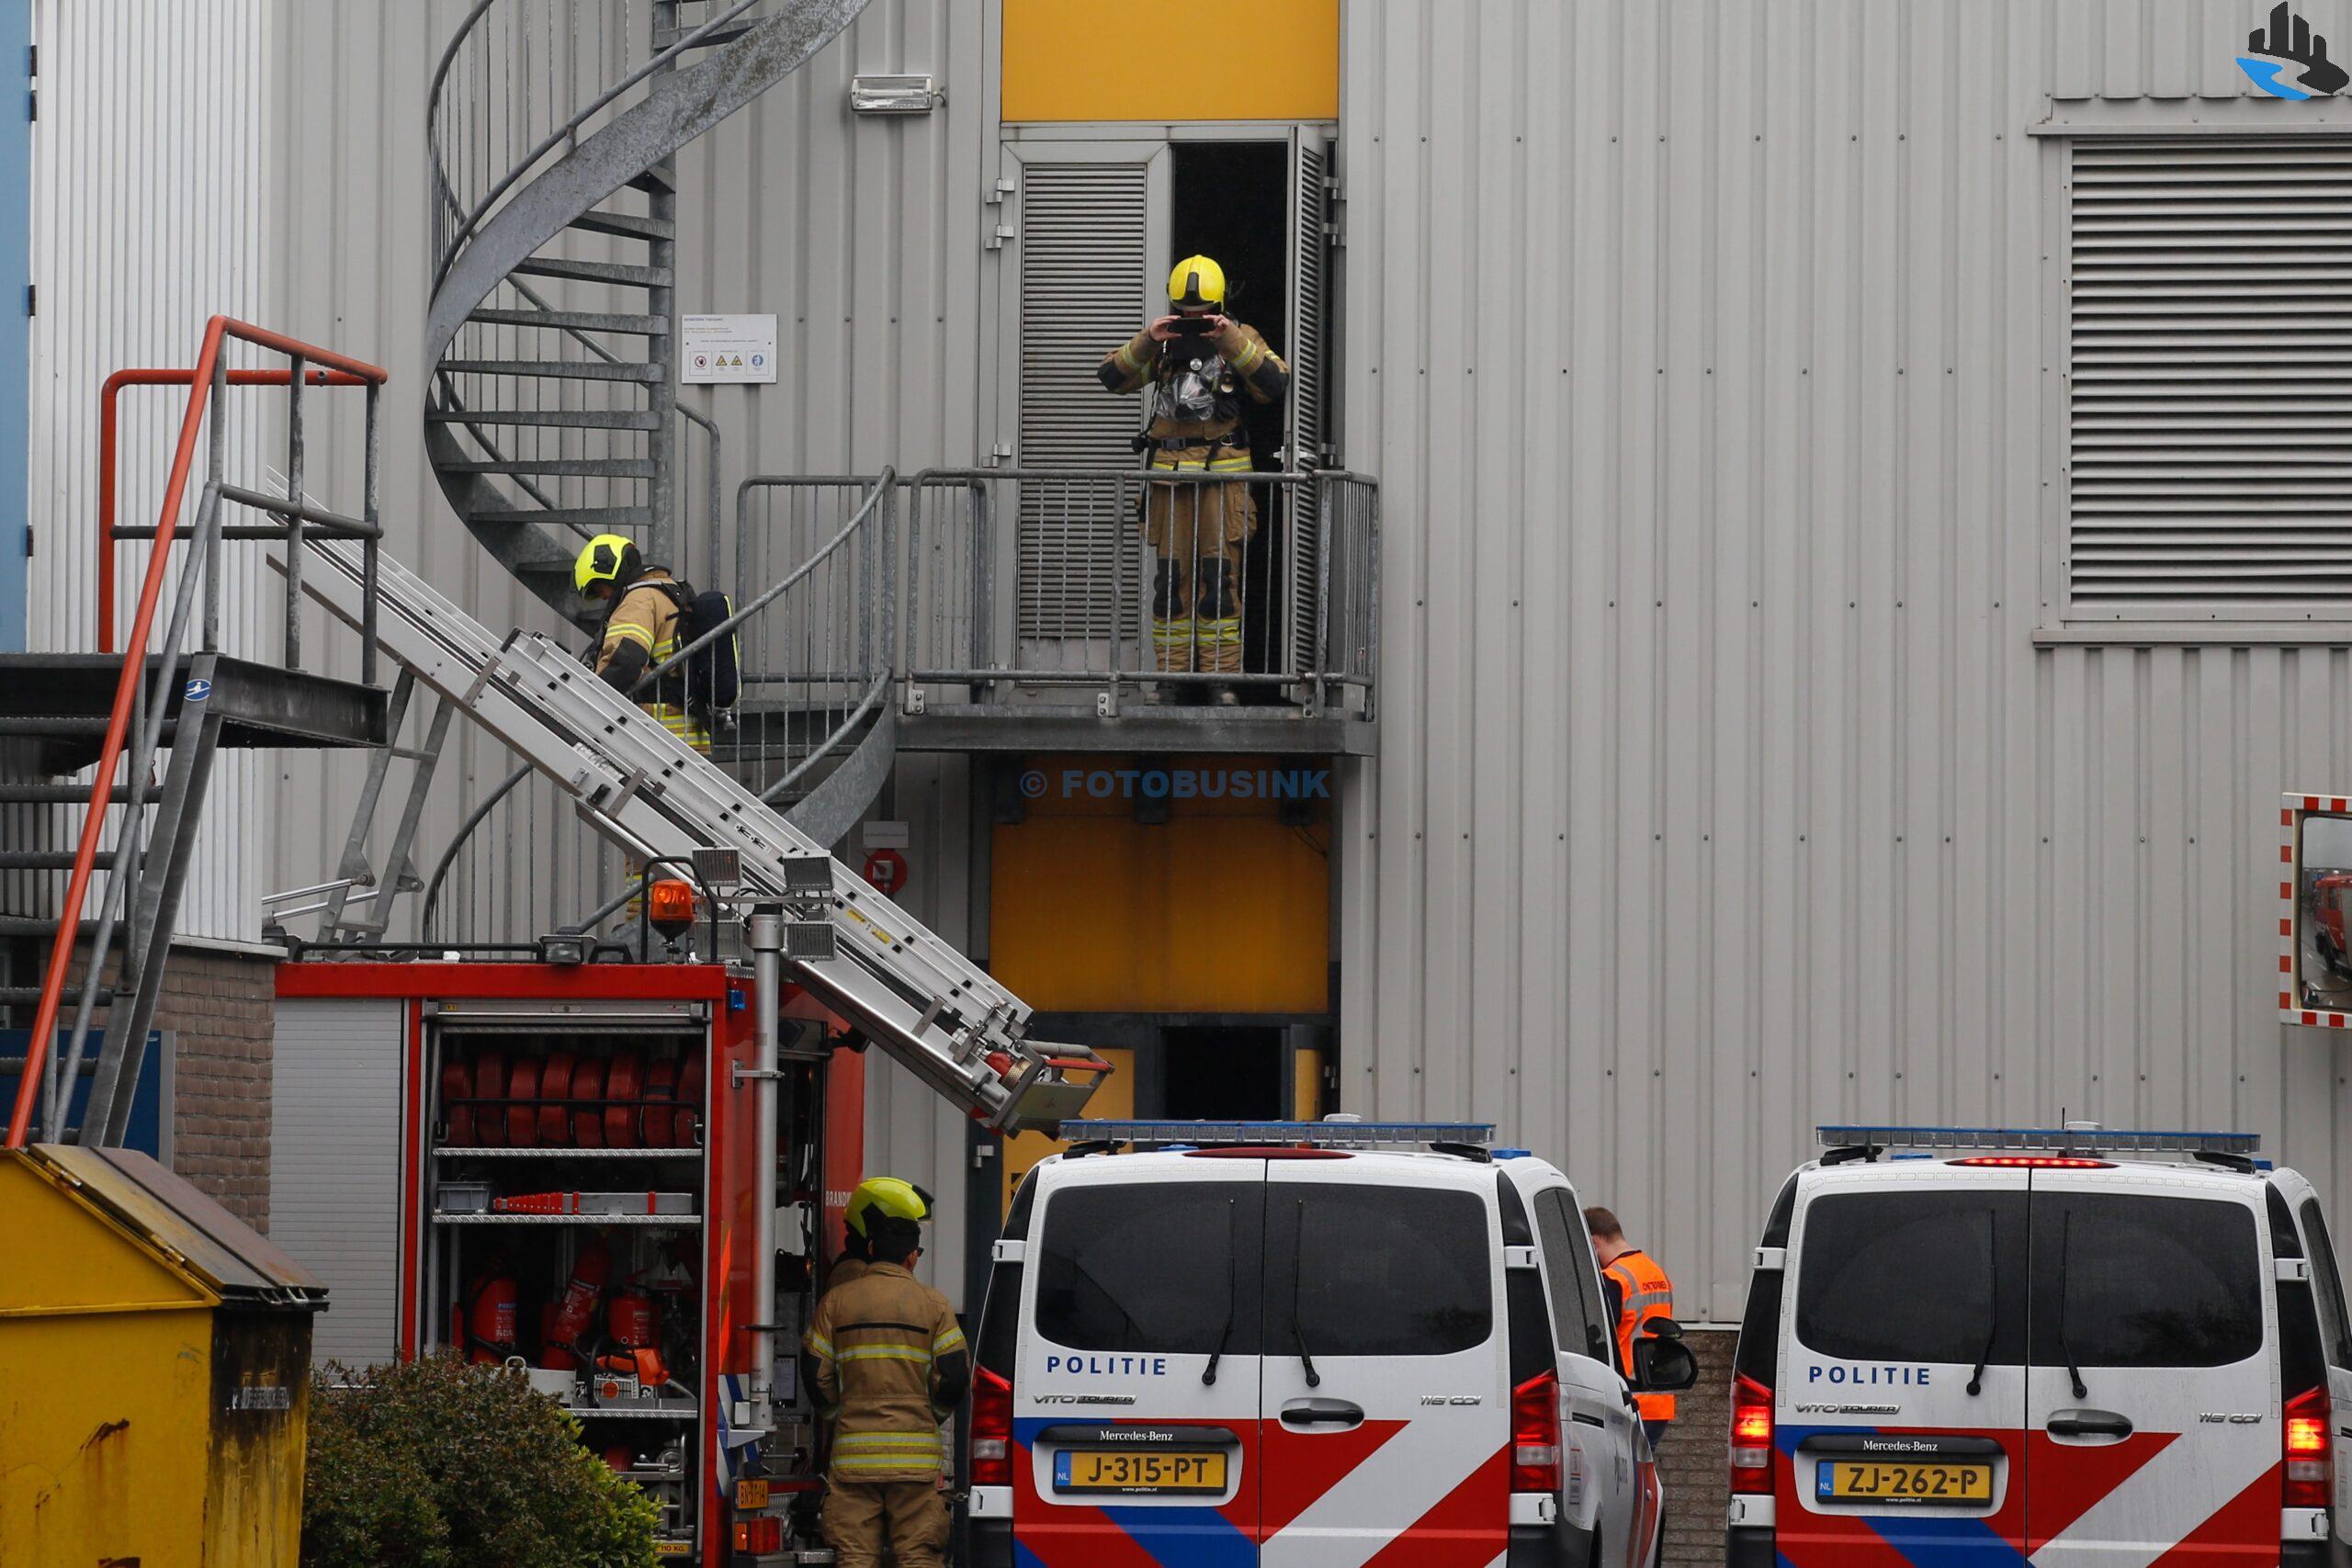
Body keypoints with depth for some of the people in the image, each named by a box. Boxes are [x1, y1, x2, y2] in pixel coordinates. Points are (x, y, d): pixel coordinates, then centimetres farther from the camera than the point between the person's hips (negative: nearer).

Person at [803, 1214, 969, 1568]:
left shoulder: (836, 1301, 5)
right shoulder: (933, 1303, 2)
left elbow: (815, 1375, 4)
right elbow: (956, 1376, -2)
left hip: (853, 1450, 1)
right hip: (916, 1452, -1)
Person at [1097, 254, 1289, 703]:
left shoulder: (1239, 339, 5)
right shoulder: (1161, 344, 12)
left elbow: (1274, 383, -11)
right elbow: (1112, 376, 2)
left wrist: (1231, 340, -17)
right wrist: (1146, 341, -12)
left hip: (1224, 475, -2)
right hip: (1170, 475, 3)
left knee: (1220, 577, -6)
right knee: (1171, 577, 3)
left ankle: (1221, 678, -4)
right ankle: (1170, 676, 7)